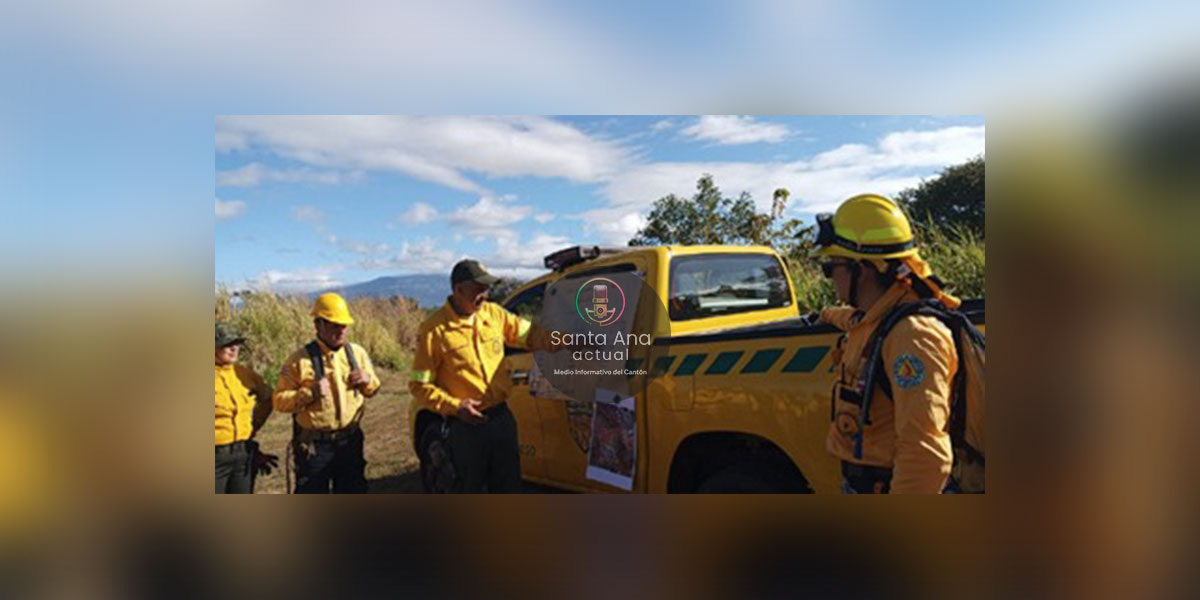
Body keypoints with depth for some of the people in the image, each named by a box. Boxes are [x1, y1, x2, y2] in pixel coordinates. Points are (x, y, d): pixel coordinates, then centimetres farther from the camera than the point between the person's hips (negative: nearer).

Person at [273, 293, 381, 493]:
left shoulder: (357, 353, 4)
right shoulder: (300, 360, -10)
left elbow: (373, 389, 14)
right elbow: (280, 400, -10)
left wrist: (367, 381, -8)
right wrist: (309, 393, -24)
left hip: (350, 441, 4)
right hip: (313, 446, -4)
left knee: (354, 491, 16)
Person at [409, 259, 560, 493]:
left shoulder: (494, 313, 0)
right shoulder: (434, 330, -13)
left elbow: (530, 334, 8)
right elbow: (419, 385, -8)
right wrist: (454, 406, -19)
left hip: (502, 417, 5)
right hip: (467, 425, -5)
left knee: (509, 484, 18)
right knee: (470, 488, 12)